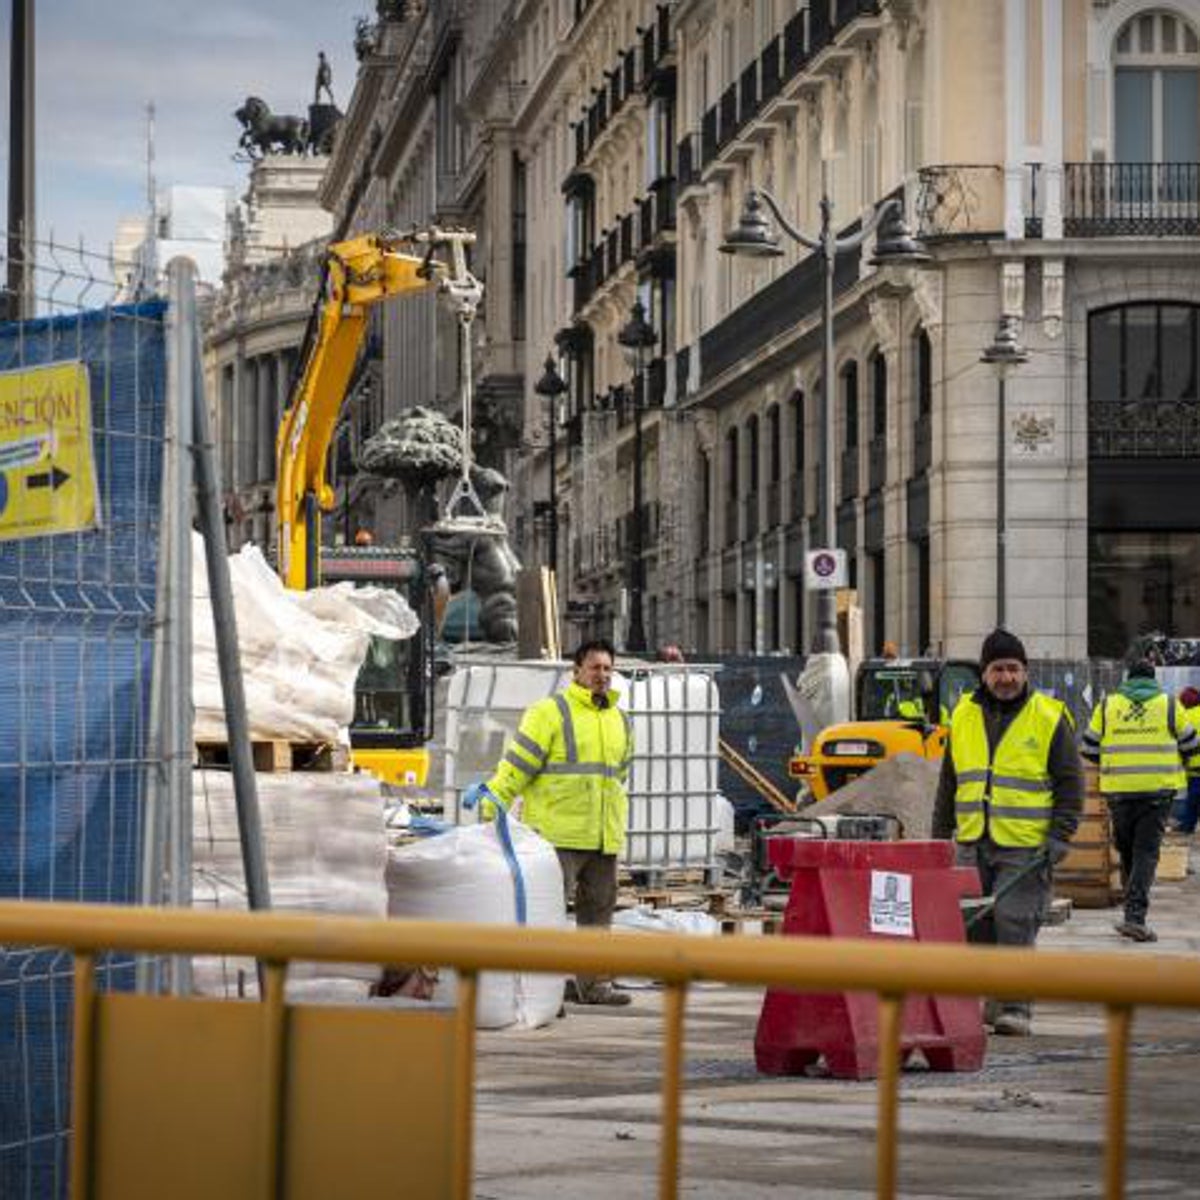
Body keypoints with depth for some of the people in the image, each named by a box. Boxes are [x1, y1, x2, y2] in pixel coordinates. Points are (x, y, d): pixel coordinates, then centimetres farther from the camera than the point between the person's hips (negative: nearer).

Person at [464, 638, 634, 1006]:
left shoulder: (621, 720, 18)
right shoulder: (550, 712, -4)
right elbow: (520, 761, -7)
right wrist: (493, 798, -15)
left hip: (605, 837, 7)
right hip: (558, 833, -7)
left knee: (598, 908, 11)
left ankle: (593, 982, 20)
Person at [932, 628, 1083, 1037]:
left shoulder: (1049, 718, -2)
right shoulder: (963, 716, 11)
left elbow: (1070, 783, -1)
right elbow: (949, 783, 19)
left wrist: (1059, 837, -9)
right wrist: (940, 834, 16)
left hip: (1026, 847, -5)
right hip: (972, 846, 5)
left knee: (1014, 923, -10)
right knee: (974, 924, 6)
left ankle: (1015, 1007, -6)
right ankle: (989, 998, 18)